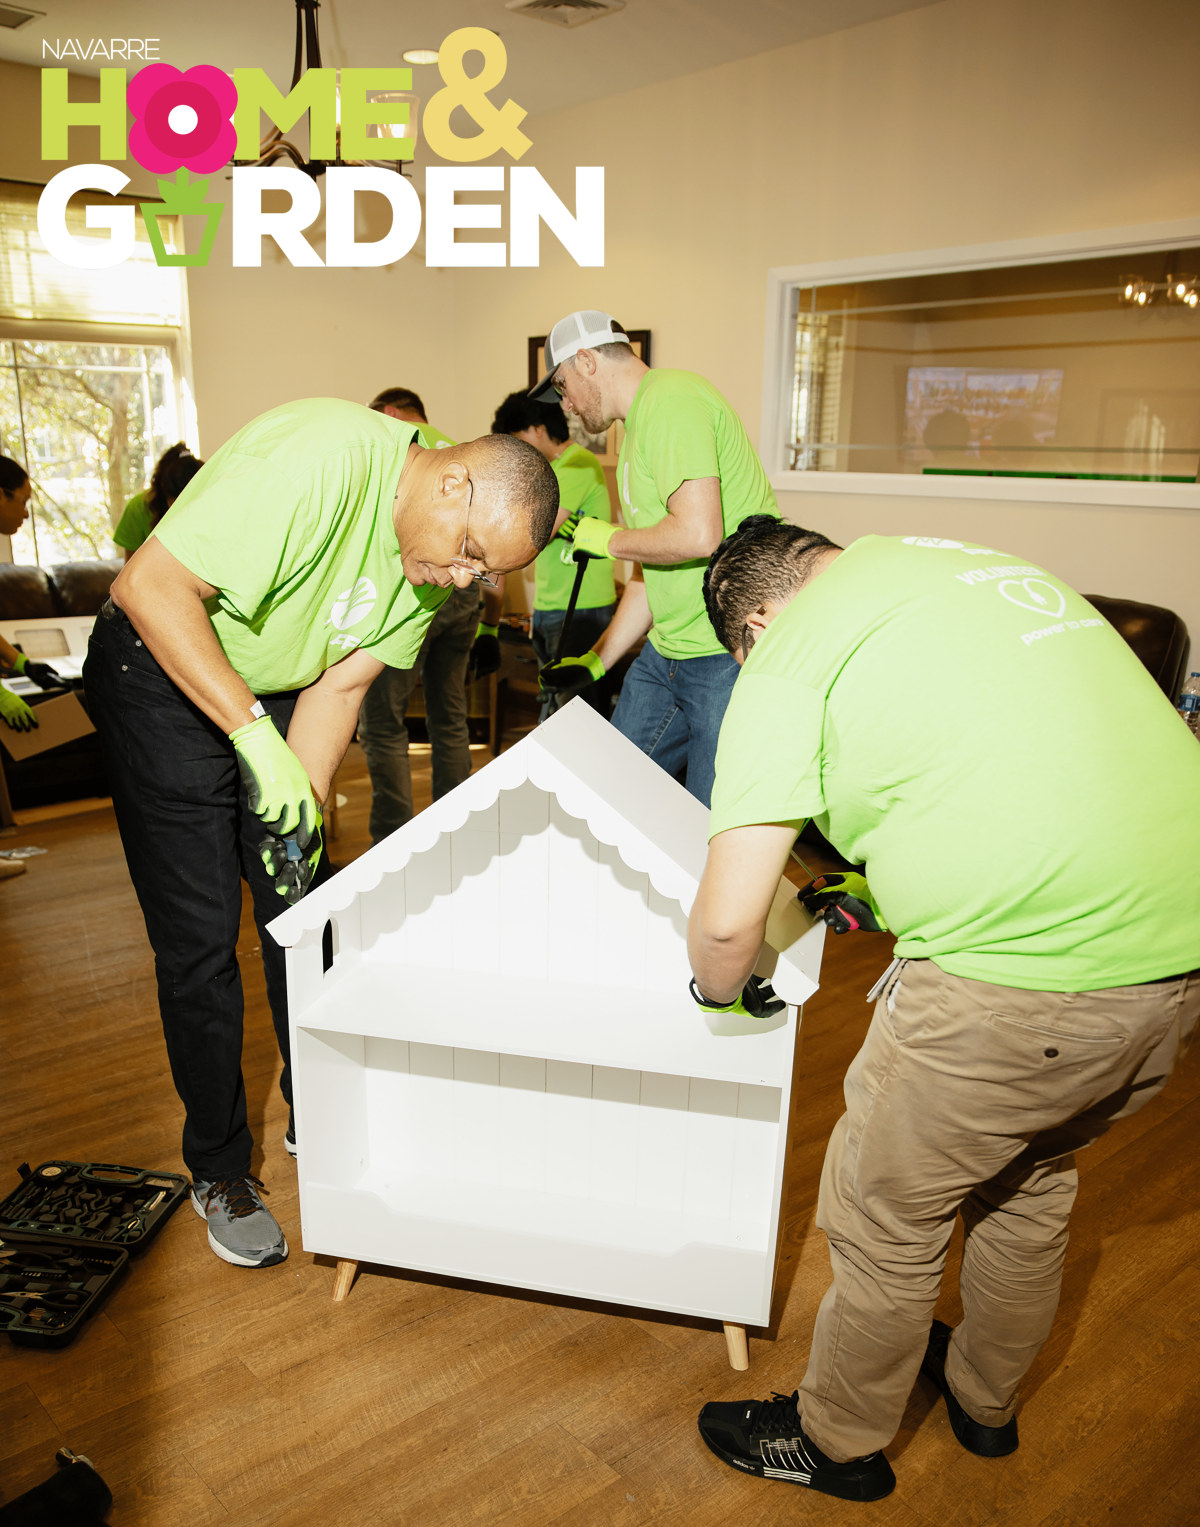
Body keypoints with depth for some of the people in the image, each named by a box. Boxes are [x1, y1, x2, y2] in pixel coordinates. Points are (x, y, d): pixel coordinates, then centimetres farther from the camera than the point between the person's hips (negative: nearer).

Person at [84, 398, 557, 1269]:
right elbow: (153, 584, -31)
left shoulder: (436, 557, -7)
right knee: (200, 941, -3)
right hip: (163, 674, -6)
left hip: (274, 691, 7)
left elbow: (340, 684, -5)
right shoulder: (320, 457, -31)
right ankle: (219, 1172, 16)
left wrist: (305, 810, -17)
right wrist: (257, 736, -34)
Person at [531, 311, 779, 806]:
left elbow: (698, 535, -26)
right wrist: (595, 660, 20)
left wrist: (610, 539, -8)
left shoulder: (670, 399, -12)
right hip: (666, 653, 10)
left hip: (732, 654, -10)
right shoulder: (641, 425, 20)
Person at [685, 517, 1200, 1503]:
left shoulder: (787, 654, -4)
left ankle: (839, 1442, 41)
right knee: (1032, 1177, 30)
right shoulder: (973, 564, 19)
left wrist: (721, 989, 13)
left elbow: (727, 922, -9)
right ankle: (986, 1398, 54)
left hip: (1032, 970, -8)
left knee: (885, 1215, 16)